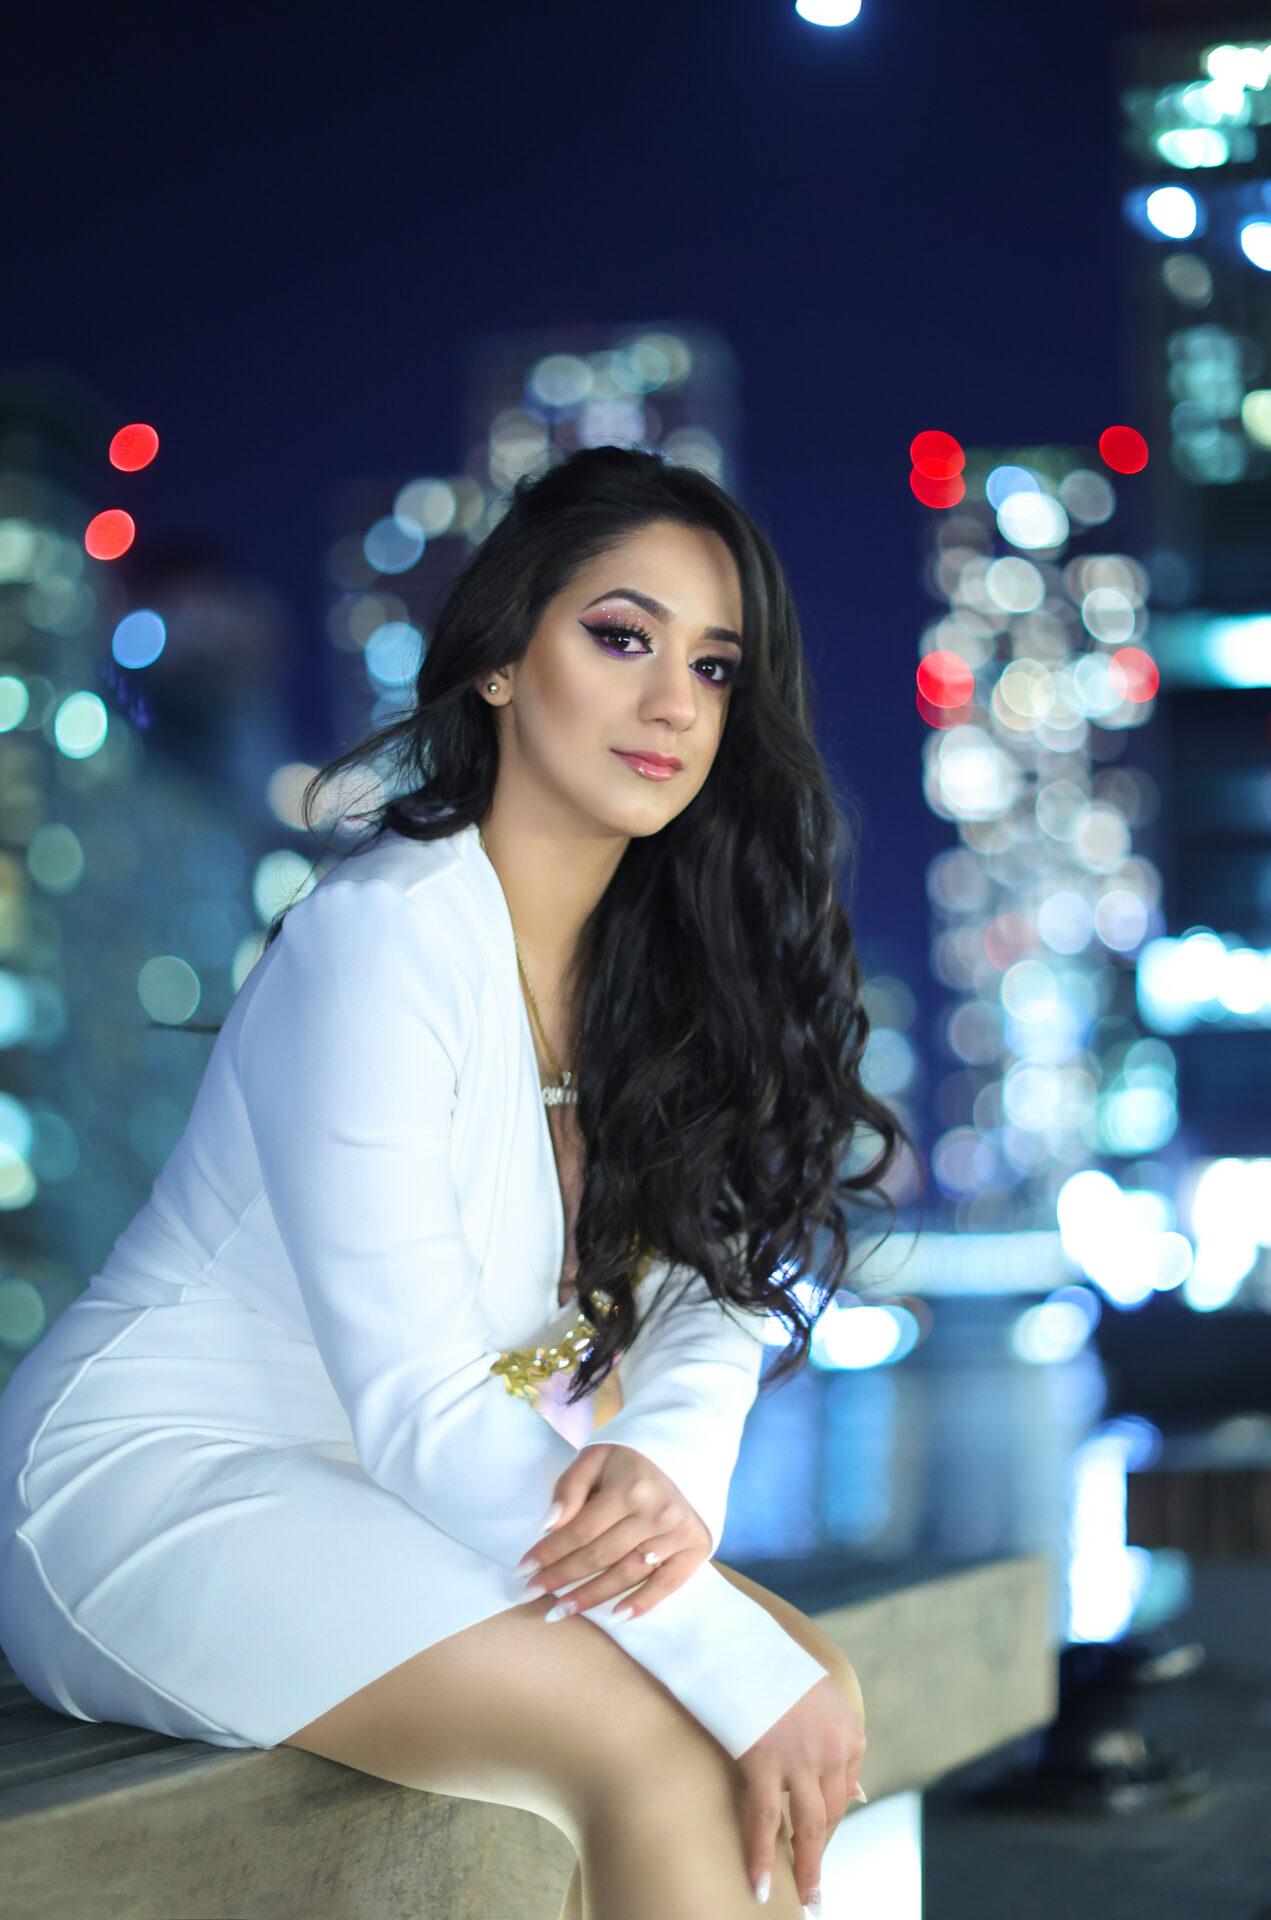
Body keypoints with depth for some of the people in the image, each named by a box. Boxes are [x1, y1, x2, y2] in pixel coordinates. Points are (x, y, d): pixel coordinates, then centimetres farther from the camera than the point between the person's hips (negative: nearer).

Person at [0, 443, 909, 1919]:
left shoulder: (665, 965, 7)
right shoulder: (385, 937, -19)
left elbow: (711, 1296, 3)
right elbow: (418, 1410, -23)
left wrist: (670, 1466, -22)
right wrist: (747, 1676, -26)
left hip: (398, 1508, 8)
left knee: (814, 1687, -10)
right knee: (658, 1756, -26)